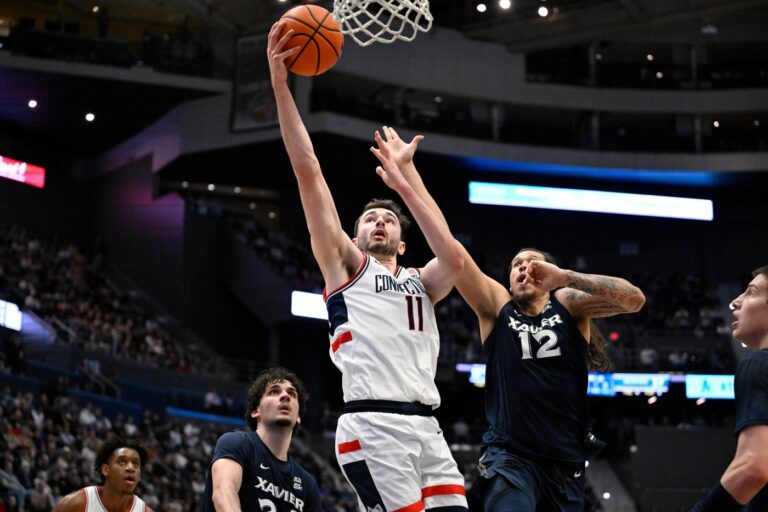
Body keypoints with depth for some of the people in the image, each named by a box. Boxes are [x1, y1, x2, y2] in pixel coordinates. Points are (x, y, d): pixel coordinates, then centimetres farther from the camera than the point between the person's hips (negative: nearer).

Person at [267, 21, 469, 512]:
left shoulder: (421, 283, 25)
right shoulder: (345, 267, 14)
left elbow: (454, 258, 0)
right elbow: (309, 172, 7)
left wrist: (404, 186, 6)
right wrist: (280, 85, 1)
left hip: (426, 426, 5)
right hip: (373, 425, -5)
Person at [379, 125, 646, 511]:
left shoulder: (568, 304, 8)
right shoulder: (496, 305, 8)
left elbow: (634, 299, -9)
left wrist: (565, 277, -16)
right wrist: (407, 168, -1)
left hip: (567, 464, 3)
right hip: (510, 458, -3)